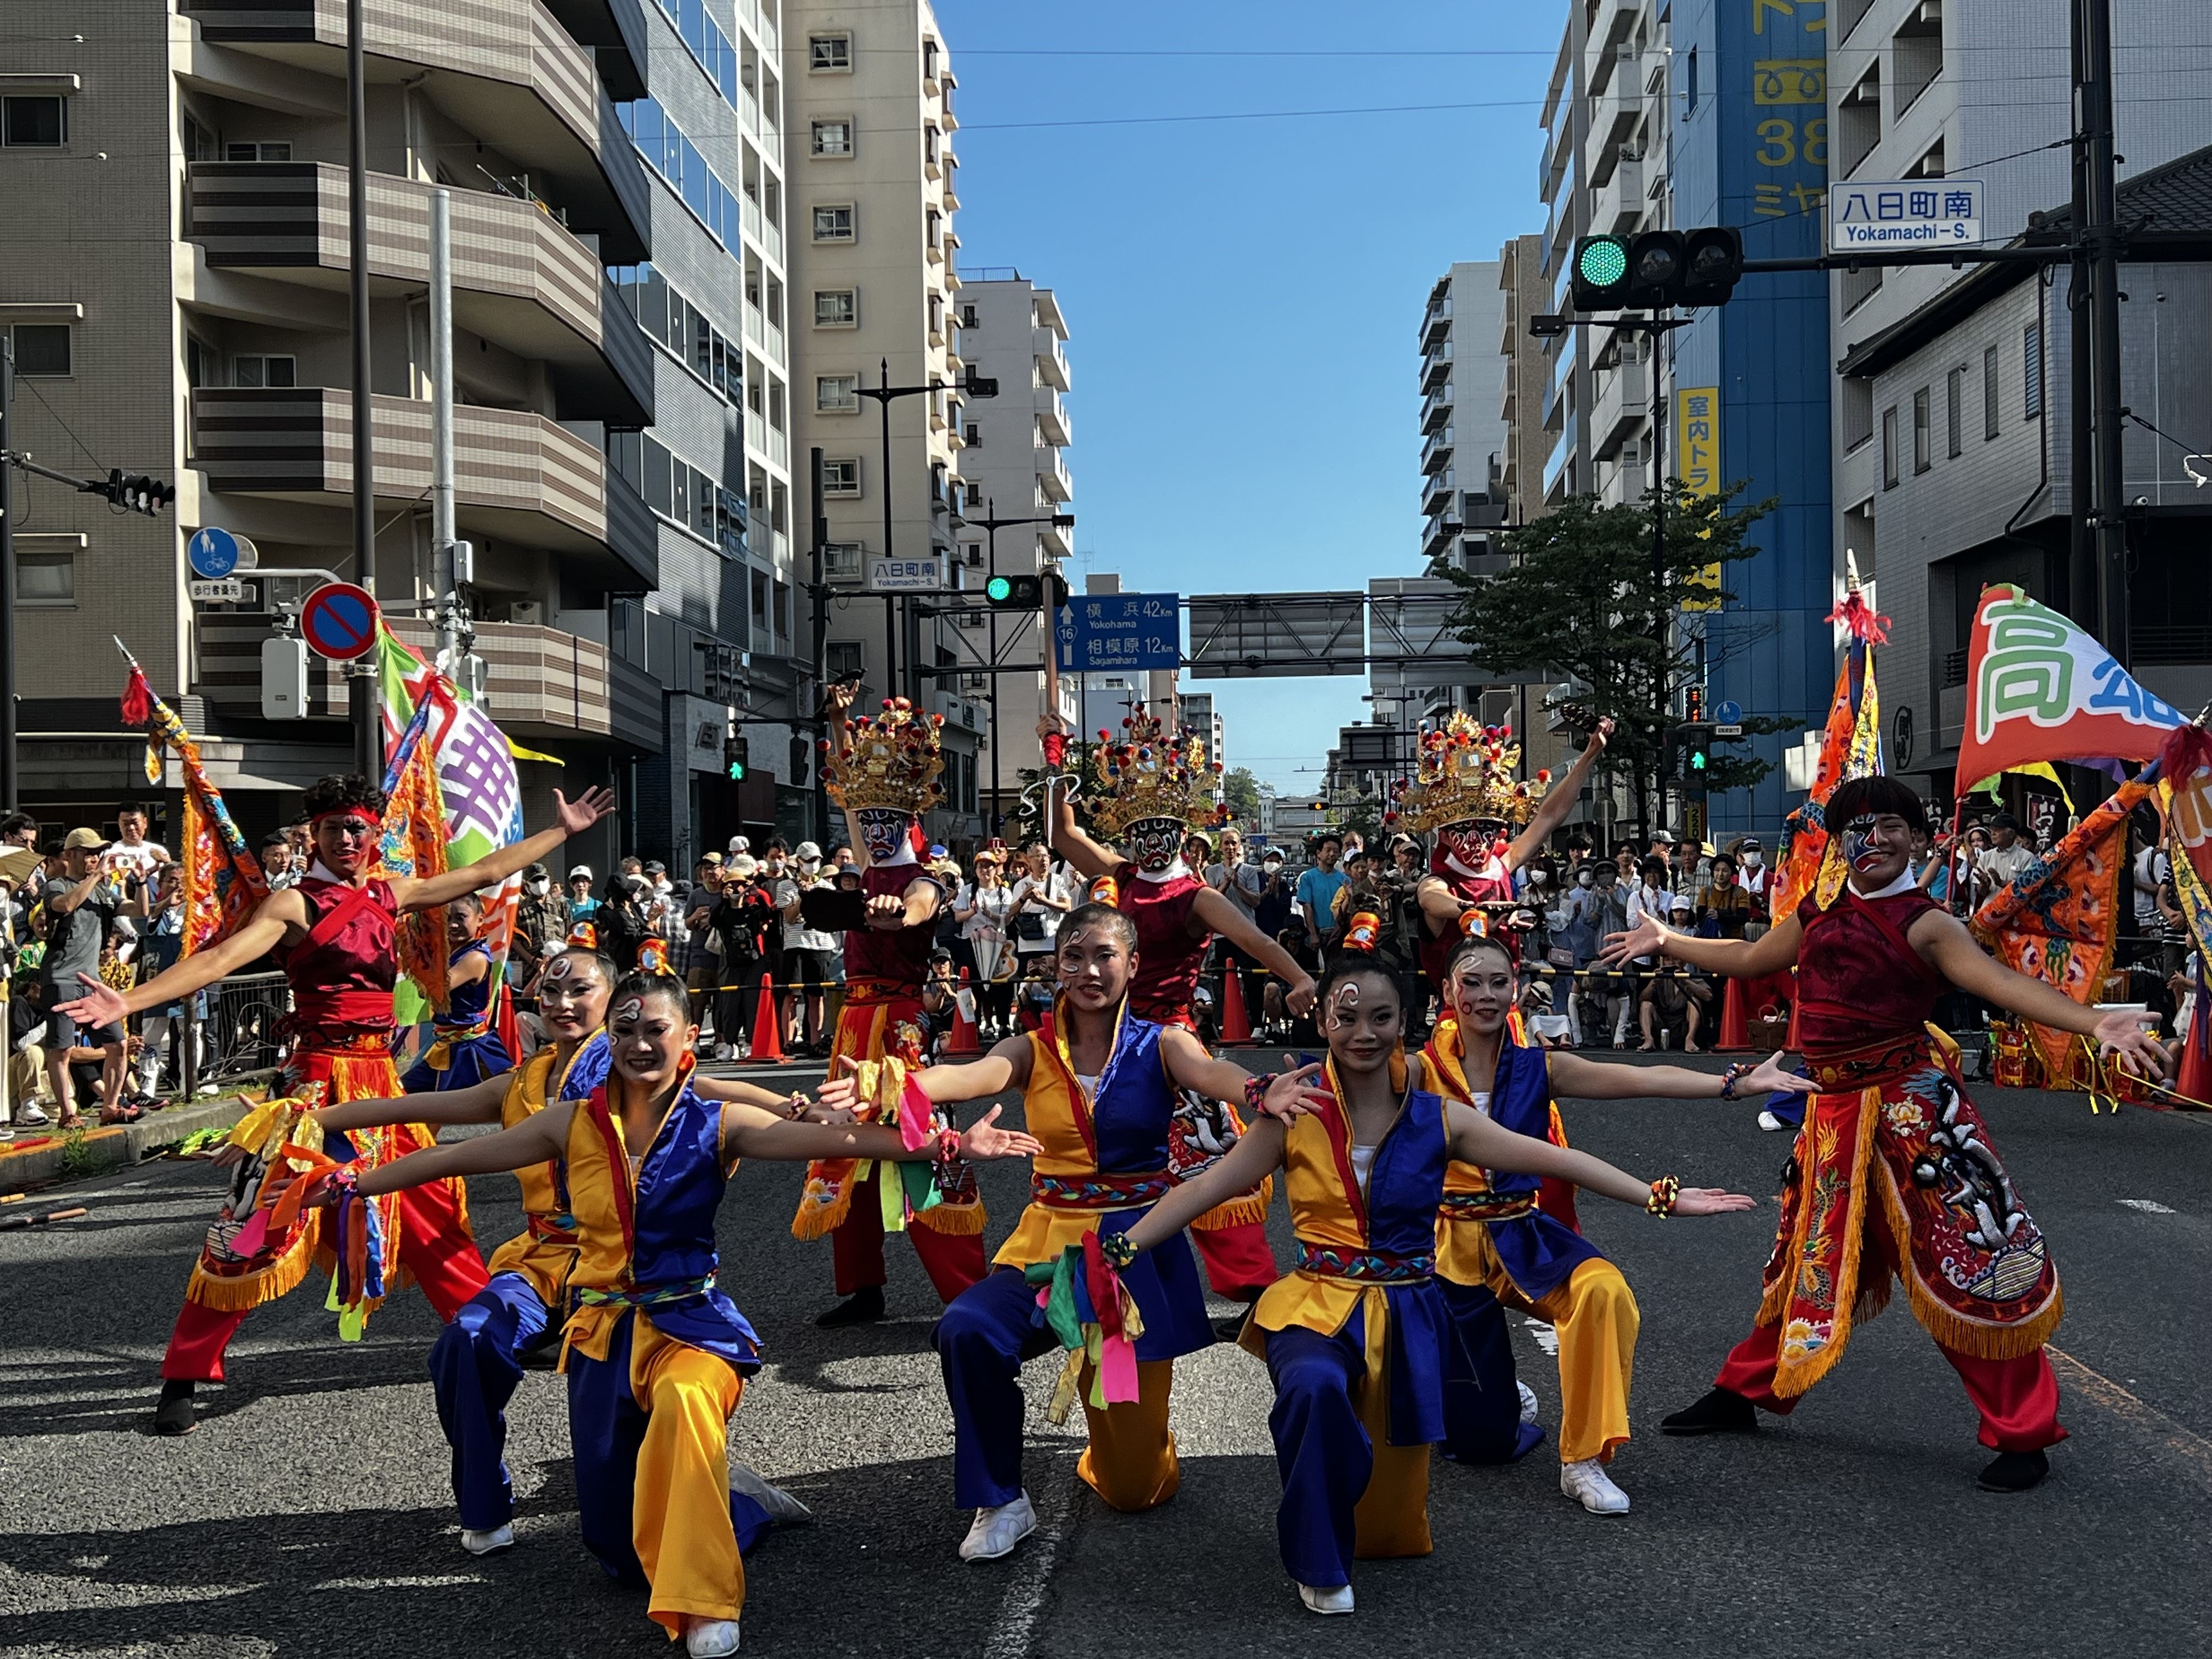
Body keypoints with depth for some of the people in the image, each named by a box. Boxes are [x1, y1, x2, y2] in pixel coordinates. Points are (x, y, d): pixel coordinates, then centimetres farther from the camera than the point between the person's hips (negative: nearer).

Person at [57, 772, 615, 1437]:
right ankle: (183, 1377, 1)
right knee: (263, 1216, -8)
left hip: (381, 1075, 6)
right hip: (317, 1075, -6)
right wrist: (129, 1002, -33)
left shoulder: (391, 892, 11)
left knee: (430, 1204, 14)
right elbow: (221, 957, -20)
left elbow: (486, 871, 20)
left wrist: (562, 830, 26)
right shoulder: (295, 903, -7)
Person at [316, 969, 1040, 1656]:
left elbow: (832, 1139, -20)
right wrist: (348, 1183, 7)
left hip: (689, 1318, -3)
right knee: (615, 1540, 5)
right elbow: (454, 1158, 8)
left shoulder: (717, 1124, -7)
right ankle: (718, 1506, 40)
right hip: (602, 1330, 3)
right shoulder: (573, 1123, 1)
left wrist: (942, 1146, -33)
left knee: (684, 1401, -39)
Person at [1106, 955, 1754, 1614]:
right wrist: (1118, 1251, -12)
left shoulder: (1439, 1120, -2)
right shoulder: (1296, 1118, -5)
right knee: (1314, 1388, -38)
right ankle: (1319, 1564, -14)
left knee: (1392, 1526, 7)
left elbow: (1557, 1161, -2)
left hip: (1407, 1316, 2)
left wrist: (1660, 1198, -6)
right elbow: (1205, 1189, -5)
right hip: (1320, 1306, -2)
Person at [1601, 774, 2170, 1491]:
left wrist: (2095, 1024, -40)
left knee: (1965, 1256, -4)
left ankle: (2024, 1433, 11)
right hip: (1835, 1108, 6)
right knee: (1810, 1257, 18)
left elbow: (2001, 981, -24)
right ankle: (1742, 1392, 31)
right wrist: (1666, 942, 32)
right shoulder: (1818, 912, 9)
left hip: (1910, 1102, -6)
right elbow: (1749, 960, 25)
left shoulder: (1924, 924, -9)